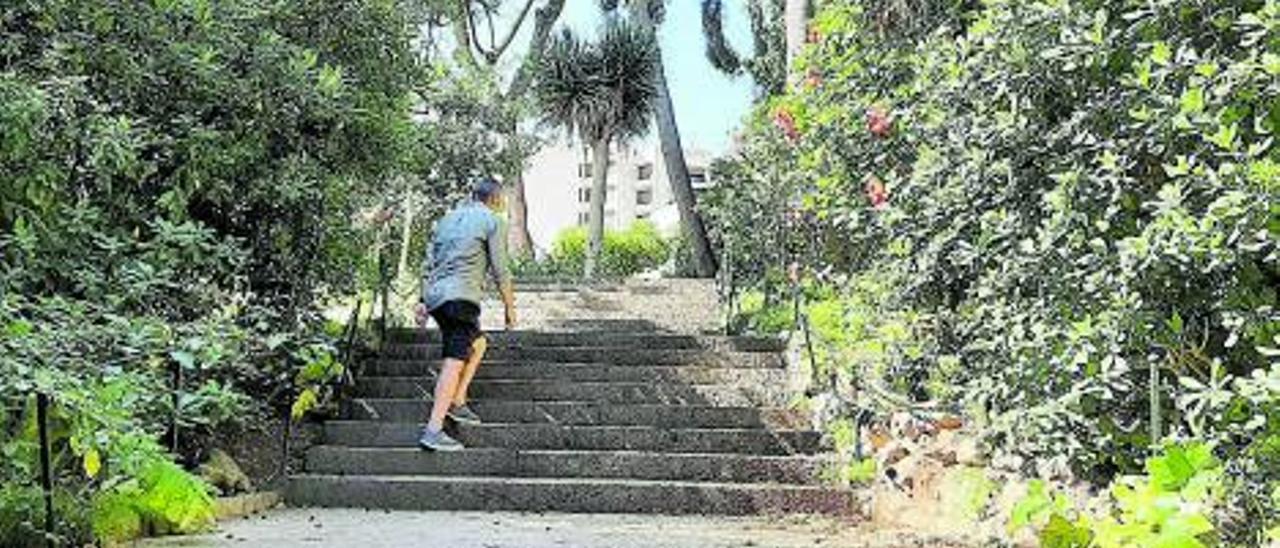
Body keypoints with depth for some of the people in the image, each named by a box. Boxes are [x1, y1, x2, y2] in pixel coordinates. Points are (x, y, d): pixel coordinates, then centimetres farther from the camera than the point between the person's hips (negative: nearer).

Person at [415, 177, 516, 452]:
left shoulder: (448, 219, 22)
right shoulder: (493, 222, 2)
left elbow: (428, 264, 20)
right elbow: (499, 271, -1)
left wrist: (424, 301, 21)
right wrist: (510, 306, 8)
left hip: (436, 295, 8)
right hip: (461, 296, -8)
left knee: (478, 343, 24)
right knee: (455, 360, -13)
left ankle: (457, 401, 17)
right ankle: (433, 429, -22)